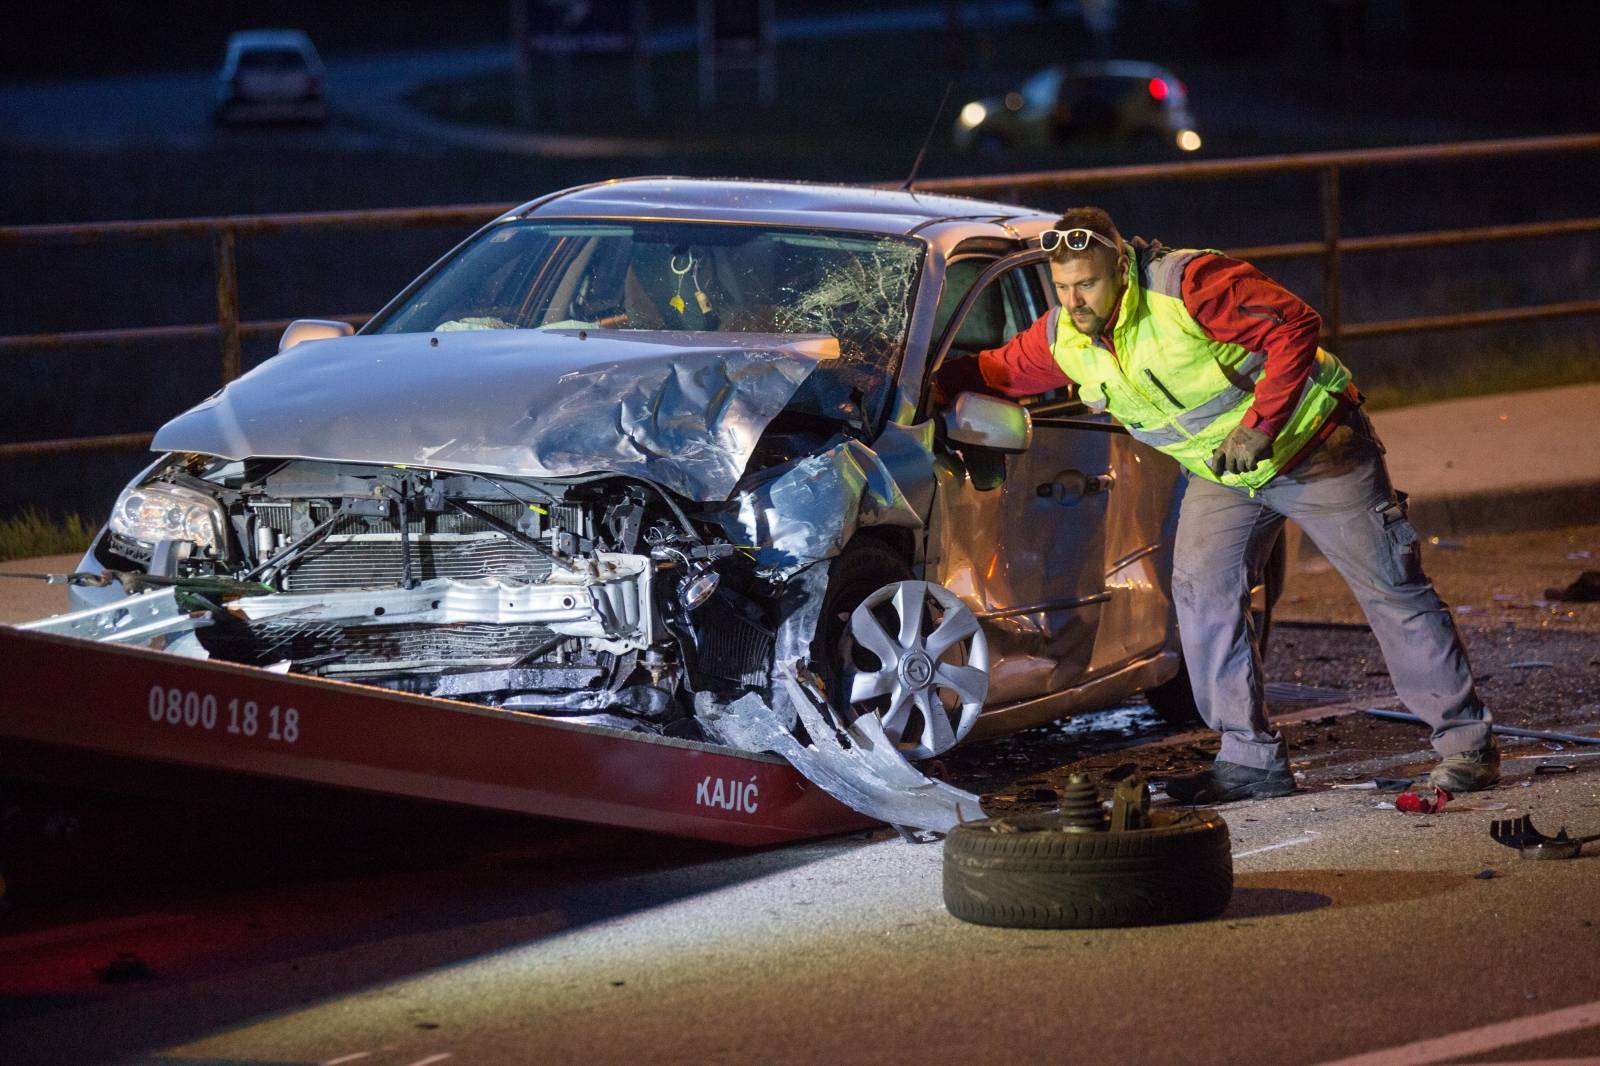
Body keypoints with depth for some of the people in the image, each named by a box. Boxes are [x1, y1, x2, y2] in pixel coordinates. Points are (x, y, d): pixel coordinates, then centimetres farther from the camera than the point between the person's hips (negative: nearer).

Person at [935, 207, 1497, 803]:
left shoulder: (1190, 285, -31)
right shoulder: (1062, 340, -10)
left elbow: (1296, 327, -31)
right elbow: (999, 371, 6)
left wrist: (1260, 427, -34)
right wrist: (935, 385, -12)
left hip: (1314, 444, -6)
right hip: (1223, 476, 6)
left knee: (1392, 589, -1)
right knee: (1201, 594, -7)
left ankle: (1466, 742, 7)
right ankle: (1252, 759, 0)